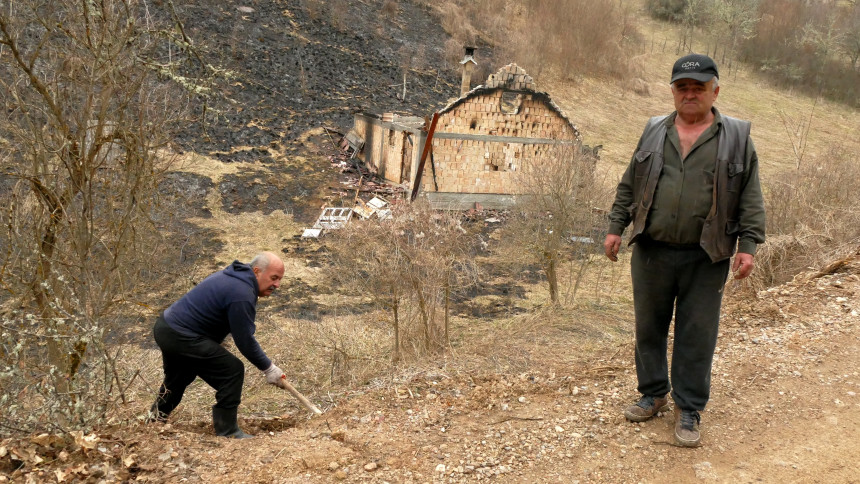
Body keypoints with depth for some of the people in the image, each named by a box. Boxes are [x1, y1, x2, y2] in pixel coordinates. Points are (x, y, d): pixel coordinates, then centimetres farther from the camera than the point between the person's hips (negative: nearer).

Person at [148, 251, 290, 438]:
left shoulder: (233, 276, 11)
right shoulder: (242, 295, -22)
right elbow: (245, 341, -18)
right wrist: (268, 368, -7)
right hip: (181, 337, -11)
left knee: (177, 377, 32)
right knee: (232, 371, -8)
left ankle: (156, 419, 52)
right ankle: (227, 432, 0)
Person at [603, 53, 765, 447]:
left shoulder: (737, 137, 2)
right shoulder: (654, 132, 9)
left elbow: (750, 199, 2)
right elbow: (628, 186, 13)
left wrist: (748, 245, -5)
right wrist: (615, 228, 8)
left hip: (705, 259, -2)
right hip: (652, 252, 3)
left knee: (696, 337, 4)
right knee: (649, 327, 12)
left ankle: (688, 409, 19)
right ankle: (654, 394, 30)